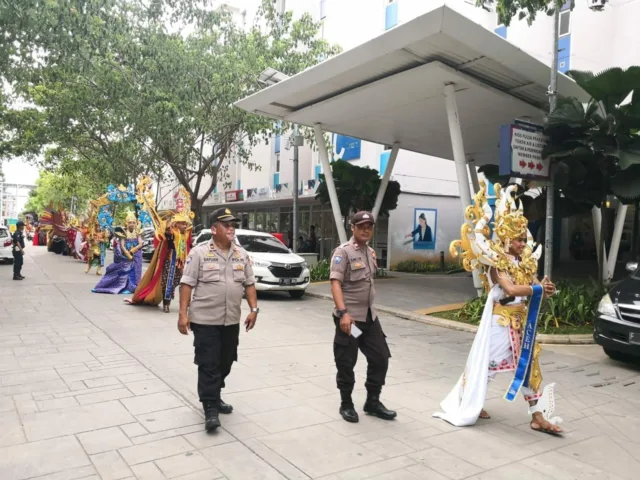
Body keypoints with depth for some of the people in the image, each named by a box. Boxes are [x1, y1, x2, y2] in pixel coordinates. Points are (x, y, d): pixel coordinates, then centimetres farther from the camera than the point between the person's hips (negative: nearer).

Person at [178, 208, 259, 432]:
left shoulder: (241, 254, 8)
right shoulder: (199, 252, -7)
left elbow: (249, 284, 12)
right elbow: (187, 284, -9)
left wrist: (254, 309, 3)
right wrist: (183, 313, -13)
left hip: (231, 320, 6)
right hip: (205, 319, -5)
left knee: (225, 363, 15)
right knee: (208, 364, -3)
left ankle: (214, 397, 34)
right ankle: (210, 408, 5)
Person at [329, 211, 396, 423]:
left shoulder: (371, 252, 12)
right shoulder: (343, 252, -12)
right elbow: (335, 283, -21)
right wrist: (343, 312, -31)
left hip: (370, 316, 7)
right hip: (349, 317, -7)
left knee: (380, 358, 9)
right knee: (346, 363, 4)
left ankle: (372, 402, 25)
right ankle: (346, 404, 23)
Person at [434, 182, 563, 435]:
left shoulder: (524, 263, 9)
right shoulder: (497, 263, -13)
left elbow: (530, 290, 2)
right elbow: (511, 289, -27)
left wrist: (543, 289, -19)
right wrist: (539, 288, -22)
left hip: (522, 321, 8)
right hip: (501, 320, -8)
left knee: (529, 364, 8)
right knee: (485, 361, 3)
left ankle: (538, 416, 15)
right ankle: (468, 403, 22)